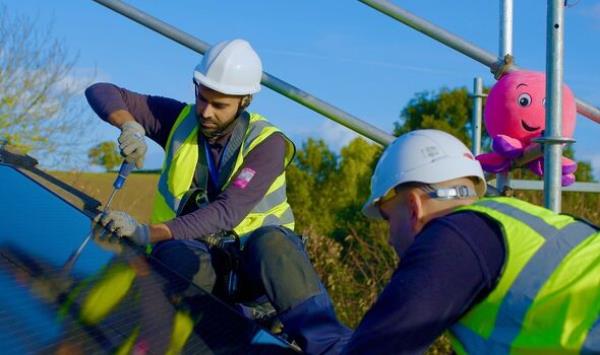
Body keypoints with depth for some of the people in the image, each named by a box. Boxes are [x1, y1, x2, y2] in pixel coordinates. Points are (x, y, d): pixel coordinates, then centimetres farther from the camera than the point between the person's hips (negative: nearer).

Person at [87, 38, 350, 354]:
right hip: (193, 256, 2)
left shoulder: (267, 143, -8)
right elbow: (101, 92, 4)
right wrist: (131, 126, -20)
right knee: (173, 255, -35)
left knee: (270, 240, -39)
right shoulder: (181, 120, 4)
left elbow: (227, 212, -23)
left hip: (253, 264, -2)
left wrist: (146, 233, -34)